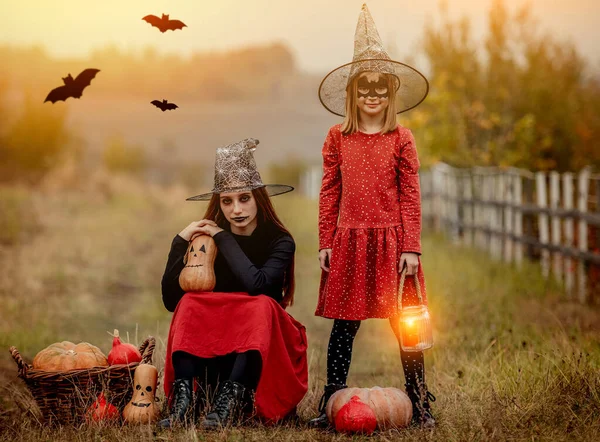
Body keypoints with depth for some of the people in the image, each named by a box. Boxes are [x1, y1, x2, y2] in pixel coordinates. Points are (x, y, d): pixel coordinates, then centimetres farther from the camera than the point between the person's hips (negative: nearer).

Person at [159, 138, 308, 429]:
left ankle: (232, 398, -46)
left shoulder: (279, 241, -7)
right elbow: (171, 300, -8)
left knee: (262, 305, -31)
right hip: (212, 347, 2)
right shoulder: (207, 238, -2)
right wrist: (181, 243, -17)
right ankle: (184, 396, -41)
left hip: (263, 350, -2)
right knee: (190, 302, -24)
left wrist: (223, 238, -18)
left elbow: (256, 284, -29)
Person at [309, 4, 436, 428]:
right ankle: (331, 405, 13)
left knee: (405, 324, 3)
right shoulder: (338, 138, 5)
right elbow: (329, 194, 8)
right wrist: (325, 243, 5)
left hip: (391, 239, -1)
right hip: (349, 241, 1)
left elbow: (411, 196, 0)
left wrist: (411, 248, -5)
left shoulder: (401, 139, 1)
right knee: (343, 324, 4)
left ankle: (420, 405, 13)